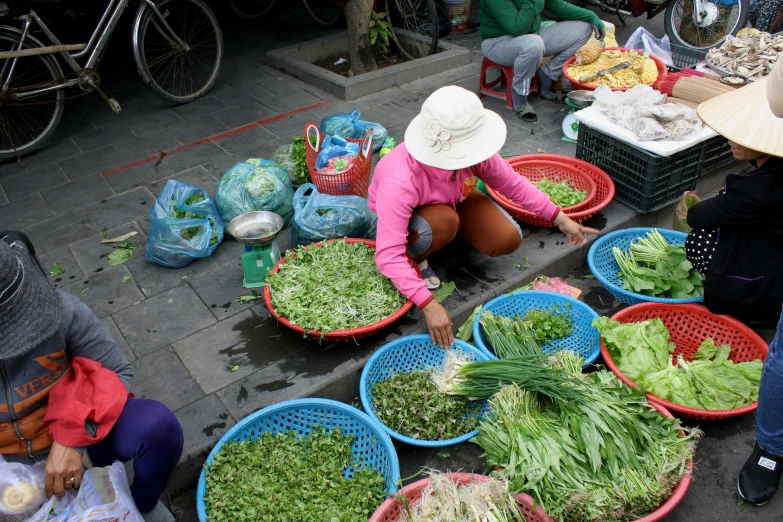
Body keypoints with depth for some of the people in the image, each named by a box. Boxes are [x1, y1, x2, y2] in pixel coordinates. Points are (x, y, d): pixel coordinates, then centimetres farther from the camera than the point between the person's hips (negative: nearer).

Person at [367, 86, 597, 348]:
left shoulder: (471, 152, -28)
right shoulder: (400, 182, -43)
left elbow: (512, 183, -10)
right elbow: (388, 255, -45)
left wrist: (562, 220, -7)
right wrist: (430, 305, -51)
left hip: (455, 200, 5)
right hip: (405, 218, -4)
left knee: (508, 240, -15)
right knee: (444, 221, -39)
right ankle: (416, 259, -7)